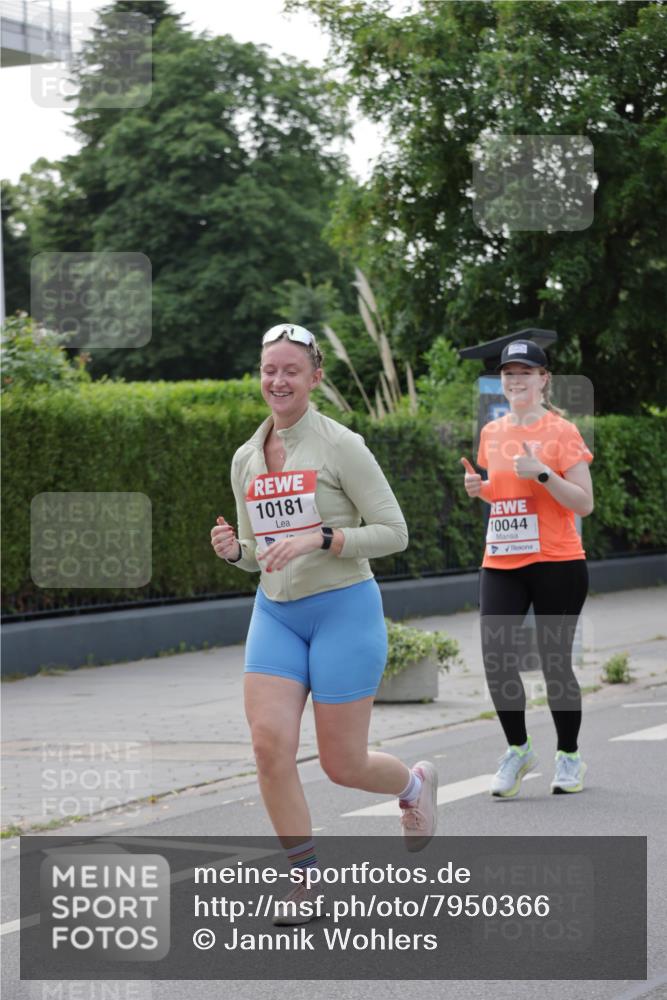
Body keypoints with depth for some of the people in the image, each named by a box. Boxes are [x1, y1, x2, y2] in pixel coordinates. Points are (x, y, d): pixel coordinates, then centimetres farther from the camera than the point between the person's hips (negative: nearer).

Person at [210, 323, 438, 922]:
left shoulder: (340, 446, -9)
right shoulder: (246, 460, 9)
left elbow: (394, 533, -9)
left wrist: (318, 538, -21)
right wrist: (234, 550, -5)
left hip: (344, 609, -5)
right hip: (276, 614, 5)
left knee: (342, 764, 0)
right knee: (270, 742, -14)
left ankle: (415, 785, 35)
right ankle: (304, 878, 2)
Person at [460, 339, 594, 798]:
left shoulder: (562, 431, -5)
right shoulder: (491, 434, 11)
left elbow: (584, 503, -8)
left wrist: (542, 472, -20)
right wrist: (478, 487, 5)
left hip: (556, 562, -4)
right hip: (500, 565, 4)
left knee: (555, 661, 2)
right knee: (497, 658, -9)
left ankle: (570, 757, 21)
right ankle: (518, 749, 11)